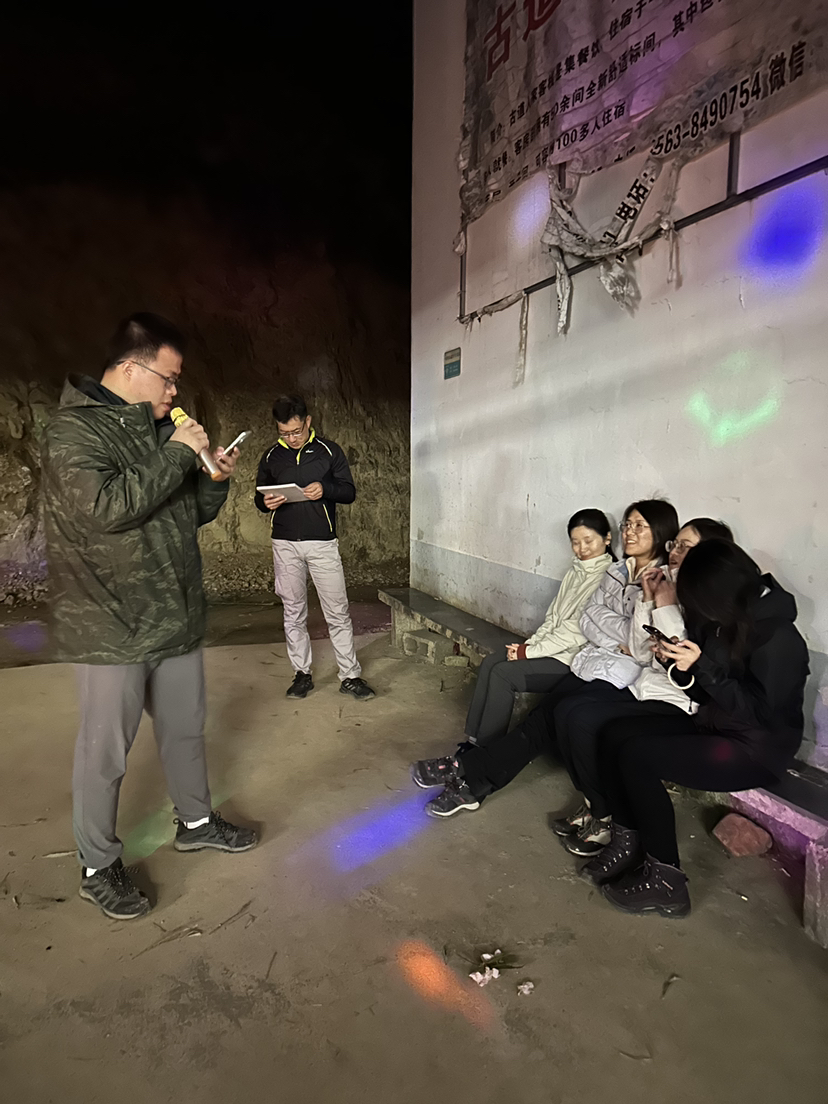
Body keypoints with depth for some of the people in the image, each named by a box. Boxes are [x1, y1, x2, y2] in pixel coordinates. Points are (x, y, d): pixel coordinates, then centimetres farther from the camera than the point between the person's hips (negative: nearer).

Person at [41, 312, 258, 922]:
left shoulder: (160, 428, 13)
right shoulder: (74, 429, -11)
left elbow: (194, 512, 18)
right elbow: (105, 508, -27)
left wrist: (217, 478, -2)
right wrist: (178, 455, -20)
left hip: (175, 617, 7)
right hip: (112, 627, -7)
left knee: (186, 730, 20)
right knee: (106, 751, 7)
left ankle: (196, 821, 40)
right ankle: (99, 866, 27)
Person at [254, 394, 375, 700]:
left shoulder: (329, 451, 1)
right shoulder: (271, 457, 8)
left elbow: (350, 491, 1)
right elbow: (259, 498, 15)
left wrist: (325, 489, -19)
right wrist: (266, 503, -10)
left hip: (323, 543, -2)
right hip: (285, 545, 3)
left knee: (338, 613, 0)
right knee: (293, 613, 9)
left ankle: (350, 675, 9)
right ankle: (302, 673, 21)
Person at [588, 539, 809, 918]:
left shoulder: (778, 640, -20)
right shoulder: (722, 622, 2)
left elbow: (757, 712, -23)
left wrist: (702, 667, -29)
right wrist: (675, 660, -9)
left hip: (756, 752, -8)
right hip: (711, 725, 8)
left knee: (638, 756, -25)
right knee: (615, 734, -8)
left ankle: (666, 882, -12)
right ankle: (628, 843, 2)